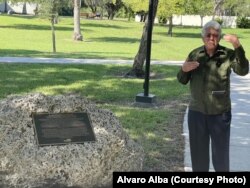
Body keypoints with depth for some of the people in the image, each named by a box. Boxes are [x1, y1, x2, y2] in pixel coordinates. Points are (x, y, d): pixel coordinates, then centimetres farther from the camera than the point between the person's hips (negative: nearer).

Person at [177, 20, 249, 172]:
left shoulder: (228, 54, -7)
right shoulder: (195, 54, 2)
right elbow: (183, 81, 7)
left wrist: (238, 46, -36)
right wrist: (184, 69, -15)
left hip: (220, 113, -2)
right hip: (196, 112, 3)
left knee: (221, 153, 9)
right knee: (198, 153, 15)